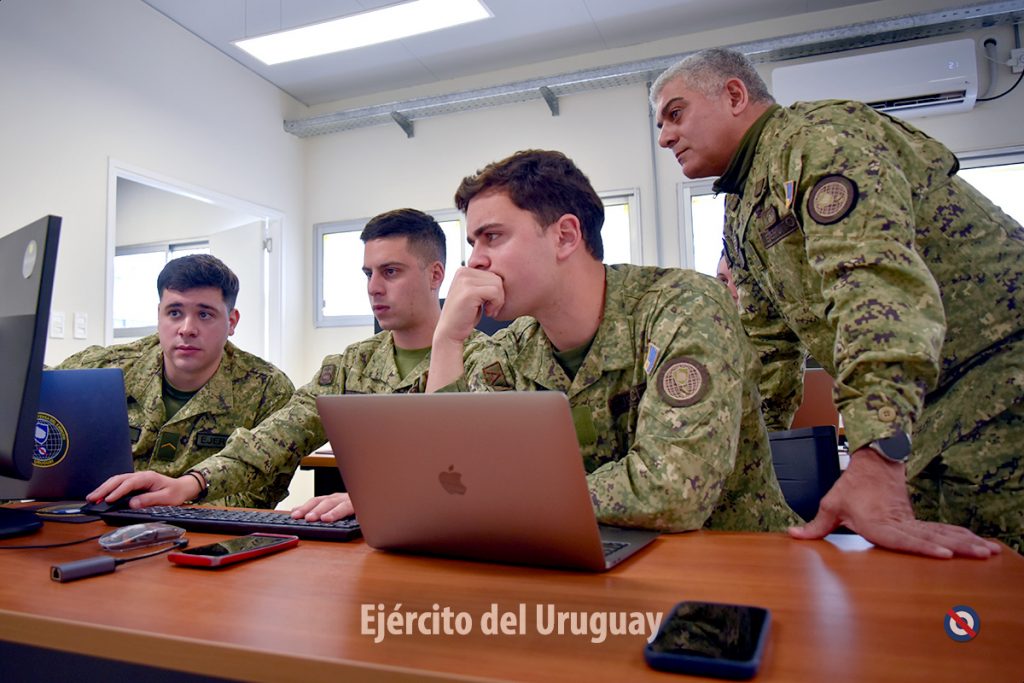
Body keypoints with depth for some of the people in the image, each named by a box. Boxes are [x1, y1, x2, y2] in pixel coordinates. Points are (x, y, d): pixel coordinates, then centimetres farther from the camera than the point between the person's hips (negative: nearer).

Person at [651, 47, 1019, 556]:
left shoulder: (816, 136, -14)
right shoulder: (742, 212, 15)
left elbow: (878, 281, -29)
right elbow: (765, 346, 17)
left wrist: (875, 462, -38)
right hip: (924, 417, 8)